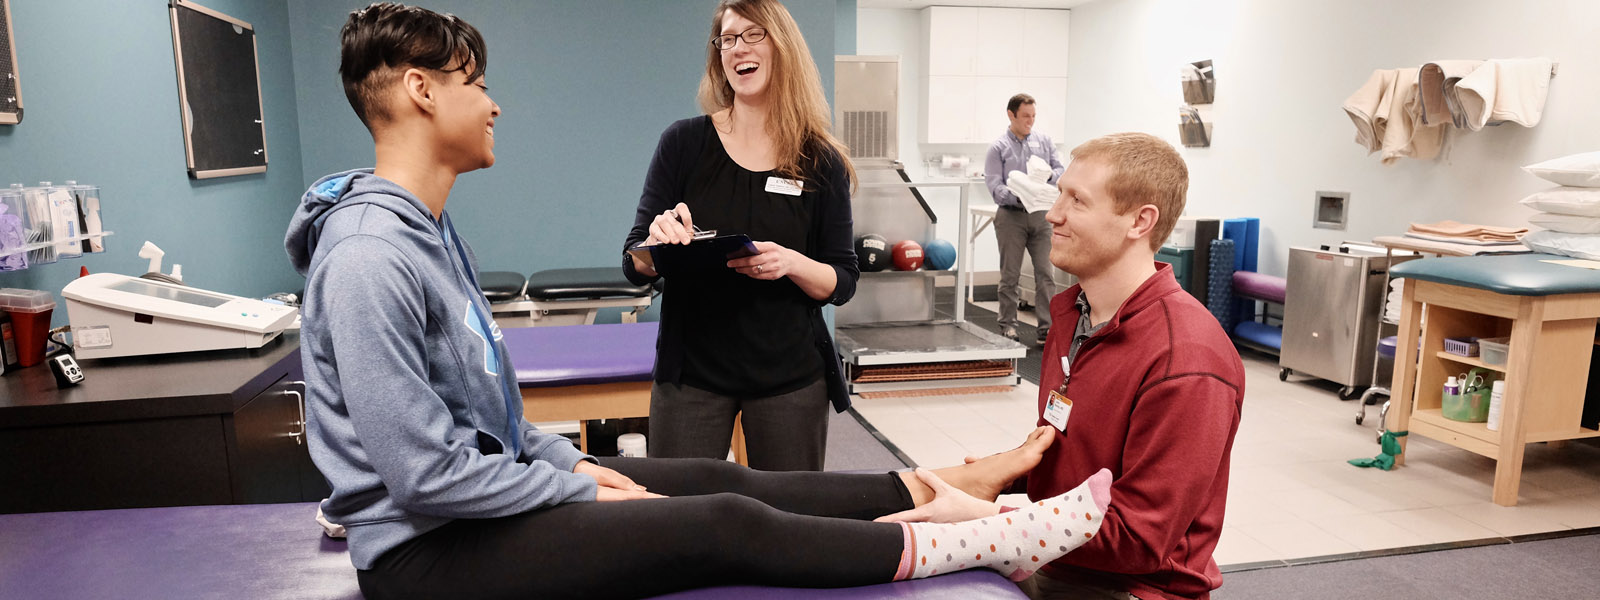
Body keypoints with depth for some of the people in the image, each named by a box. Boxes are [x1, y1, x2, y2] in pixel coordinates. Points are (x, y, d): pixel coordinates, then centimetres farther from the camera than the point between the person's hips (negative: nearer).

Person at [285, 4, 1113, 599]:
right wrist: (581, 491, -14)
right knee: (725, 527, -14)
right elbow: (427, 474, -26)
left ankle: (943, 488, 12)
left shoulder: (426, 228, 7)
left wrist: (568, 461, 5)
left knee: (719, 481, 4)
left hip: (486, 487, 10)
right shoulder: (369, 257, -25)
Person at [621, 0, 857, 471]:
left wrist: (792, 264, -19)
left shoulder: (822, 161, -1)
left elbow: (842, 282, 1)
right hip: (691, 371, 0)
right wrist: (659, 242, -22)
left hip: (790, 375, 1)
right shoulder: (684, 143, -1)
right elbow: (635, 267, 1)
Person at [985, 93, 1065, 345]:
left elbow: (1060, 169, 13)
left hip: (1040, 214, 3)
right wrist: (1018, 197, -26)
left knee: (1045, 273, -1)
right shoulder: (998, 147, -1)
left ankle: (1047, 328, 3)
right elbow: (994, 185, -9)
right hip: (1011, 216, -3)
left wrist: (1048, 176, -11)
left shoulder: (1044, 141, 11)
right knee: (1010, 275, 5)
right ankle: (1008, 325, 15)